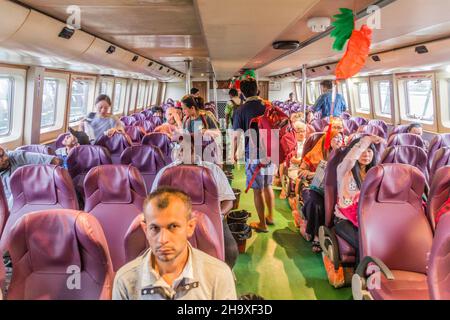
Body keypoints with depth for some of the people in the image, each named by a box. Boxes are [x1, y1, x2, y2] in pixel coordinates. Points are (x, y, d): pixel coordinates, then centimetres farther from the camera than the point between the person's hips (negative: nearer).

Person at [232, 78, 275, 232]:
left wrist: (234, 152, 5)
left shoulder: (241, 110, -10)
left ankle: (262, 224, 14)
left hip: (253, 154, -4)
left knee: (258, 190, 5)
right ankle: (270, 216, 32)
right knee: (268, 186, 19)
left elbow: (237, 135, -10)